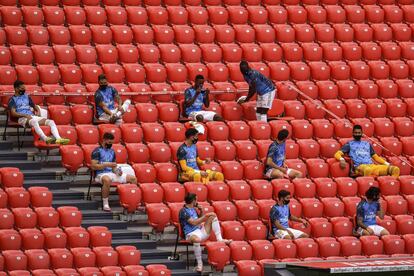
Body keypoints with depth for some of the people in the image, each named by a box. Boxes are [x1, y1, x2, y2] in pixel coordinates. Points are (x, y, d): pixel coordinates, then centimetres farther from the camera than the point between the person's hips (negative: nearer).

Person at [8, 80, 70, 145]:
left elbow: (35, 106, 30)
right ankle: (46, 139, -59)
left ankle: (58, 139, -37)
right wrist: (25, 115, -19)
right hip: (22, 118, -6)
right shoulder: (12, 99, 6)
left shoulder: (26, 97, 25)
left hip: (33, 116, 6)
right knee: (34, 122, -41)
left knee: (51, 122, -17)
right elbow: (13, 113, -6)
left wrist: (38, 111, 5)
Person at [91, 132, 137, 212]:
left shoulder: (112, 152, 18)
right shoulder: (97, 151, -4)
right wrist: (107, 164, -18)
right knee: (107, 180, -44)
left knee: (132, 178, -7)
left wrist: (116, 171, -2)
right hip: (101, 174, -7)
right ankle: (105, 204, -32)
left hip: (111, 173, 7)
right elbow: (93, 166, -14)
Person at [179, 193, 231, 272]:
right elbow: (194, 222, -20)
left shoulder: (194, 209, 16)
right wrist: (206, 216, -14)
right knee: (196, 239, -46)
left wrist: (200, 211, 10)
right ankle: (199, 263, -33)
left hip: (201, 231, 8)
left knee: (213, 215, 2)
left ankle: (219, 239, -7)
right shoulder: (183, 211, -10)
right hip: (191, 234, -8)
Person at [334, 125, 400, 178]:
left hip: (372, 165, 5)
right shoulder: (349, 144, 17)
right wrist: (341, 159, -18)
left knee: (395, 169, -22)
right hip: (360, 166, -5)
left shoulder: (367, 144, 31)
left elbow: (376, 157, 32)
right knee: (369, 170, -46)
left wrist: (387, 164, 17)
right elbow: (337, 154, 6)